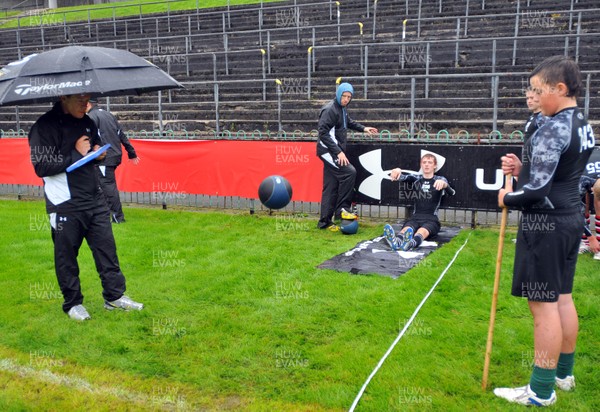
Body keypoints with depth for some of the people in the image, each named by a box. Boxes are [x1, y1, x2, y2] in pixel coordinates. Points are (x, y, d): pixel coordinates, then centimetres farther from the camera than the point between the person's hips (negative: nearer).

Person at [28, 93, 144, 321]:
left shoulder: (87, 122, 11)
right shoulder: (44, 127, -10)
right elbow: (41, 167, -17)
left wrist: (97, 152, 3)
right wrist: (76, 153, -16)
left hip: (95, 200, 6)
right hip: (65, 204, -6)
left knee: (107, 247, 8)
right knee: (66, 255, 6)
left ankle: (114, 296, 20)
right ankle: (72, 303, 21)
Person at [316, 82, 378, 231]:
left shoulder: (342, 109, 13)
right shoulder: (329, 110, -15)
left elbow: (348, 122, 34)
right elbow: (323, 133, -22)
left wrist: (363, 129, 25)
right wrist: (338, 152, -26)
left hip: (335, 150, 9)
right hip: (328, 150, -9)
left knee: (331, 187, 8)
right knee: (349, 172, -22)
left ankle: (325, 221, 13)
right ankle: (341, 208, -12)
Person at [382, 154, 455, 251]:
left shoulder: (439, 179, 11)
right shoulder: (415, 179, 18)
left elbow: (451, 193, -10)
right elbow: (404, 177, -5)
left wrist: (444, 184, -35)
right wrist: (397, 171, -31)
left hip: (431, 219, -2)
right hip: (415, 218, 2)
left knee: (423, 231, -37)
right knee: (406, 229, -34)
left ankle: (411, 243, -69)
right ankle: (396, 241, -66)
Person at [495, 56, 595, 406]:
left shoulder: (553, 128, -19)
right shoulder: (583, 126, 12)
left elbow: (536, 189, -23)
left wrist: (507, 198, -5)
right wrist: (522, 169, 5)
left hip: (545, 224, -10)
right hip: (570, 220, 10)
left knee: (543, 304, -2)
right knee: (562, 298, 18)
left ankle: (541, 390, 9)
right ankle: (563, 373, 31)